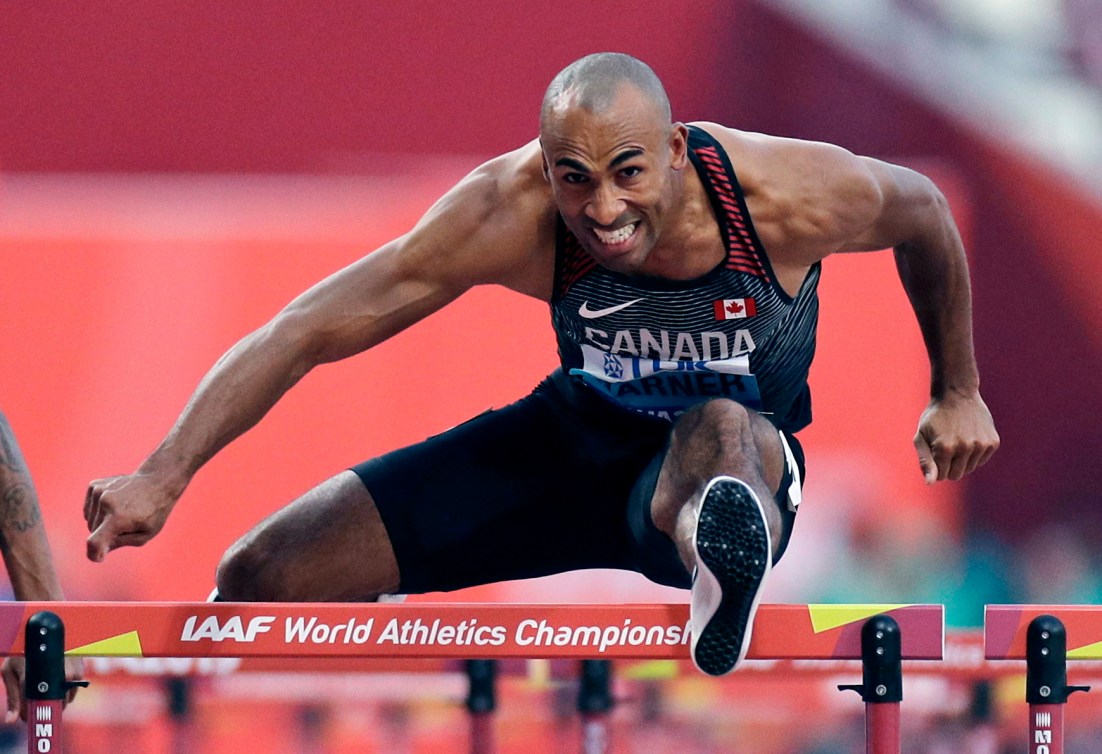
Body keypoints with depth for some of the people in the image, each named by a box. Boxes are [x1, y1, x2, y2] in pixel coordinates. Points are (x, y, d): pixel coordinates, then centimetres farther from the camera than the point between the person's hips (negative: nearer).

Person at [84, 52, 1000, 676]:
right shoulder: (511, 215, -26)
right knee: (263, 578, -7)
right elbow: (307, 331, -26)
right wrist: (165, 475, -36)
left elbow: (923, 213, -4)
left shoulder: (790, 197, -28)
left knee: (719, 433, -45)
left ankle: (729, 553, -79)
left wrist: (959, 391, 10)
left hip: (747, 466, -3)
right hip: (579, 436, 3)